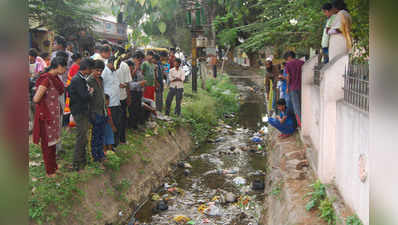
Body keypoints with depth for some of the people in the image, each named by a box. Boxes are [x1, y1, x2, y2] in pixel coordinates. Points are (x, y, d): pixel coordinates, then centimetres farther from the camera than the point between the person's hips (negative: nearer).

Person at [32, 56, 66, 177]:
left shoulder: (55, 78, 4)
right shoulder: (46, 79, -23)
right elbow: (36, 99, -26)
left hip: (54, 114, 9)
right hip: (46, 115, -8)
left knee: (53, 142, 20)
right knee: (47, 144, 6)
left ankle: (54, 167, 34)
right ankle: (50, 171, 19)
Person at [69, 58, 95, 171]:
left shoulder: (82, 79, 11)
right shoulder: (77, 80, -20)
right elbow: (85, 96, -24)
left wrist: (88, 91, -3)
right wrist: (91, 91, -7)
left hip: (83, 111, 10)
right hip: (79, 112, -10)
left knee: (83, 136, 17)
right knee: (82, 136, -6)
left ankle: (82, 159, 28)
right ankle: (77, 164, 0)